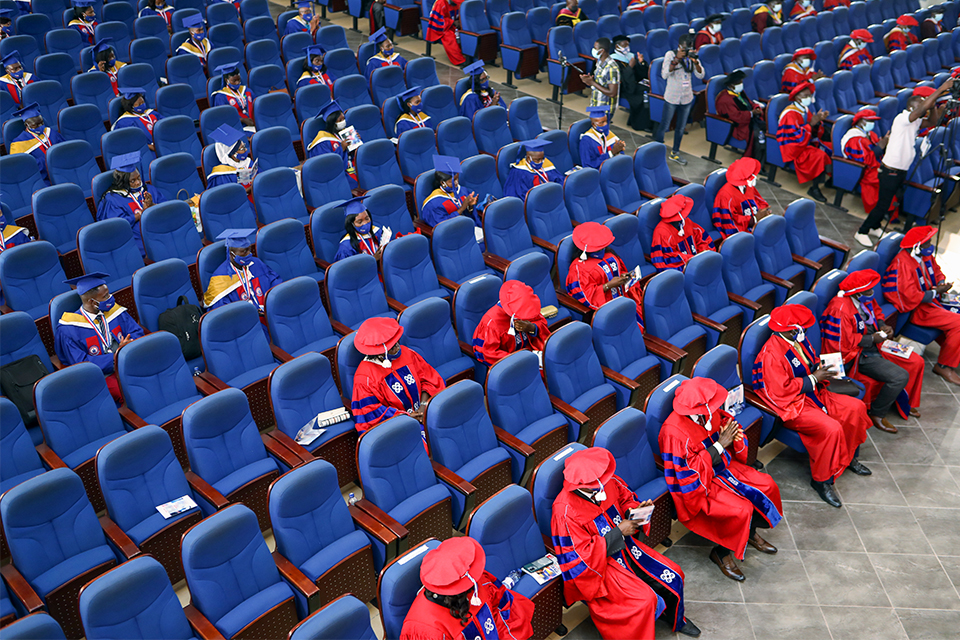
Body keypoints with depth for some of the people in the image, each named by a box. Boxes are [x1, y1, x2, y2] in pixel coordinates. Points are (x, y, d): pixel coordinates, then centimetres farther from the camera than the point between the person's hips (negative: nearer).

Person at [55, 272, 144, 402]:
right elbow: (81, 363, -9)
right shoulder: (68, 330, -5)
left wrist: (128, 345, -14)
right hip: (104, 375, -5)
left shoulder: (114, 311, 9)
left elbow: (137, 332, 10)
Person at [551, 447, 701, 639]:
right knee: (645, 600, -22)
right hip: (598, 566, -7)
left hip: (625, 548, 7)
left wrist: (635, 510, -14)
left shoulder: (608, 482, -11)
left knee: (674, 575, 5)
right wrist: (618, 533, -26)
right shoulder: (565, 512, -29)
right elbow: (580, 558, -26)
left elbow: (625, 498, 11)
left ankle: (676, 620, 34)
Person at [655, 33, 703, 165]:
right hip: (672, 98, -4)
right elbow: (664, 75, -23)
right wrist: (677, 59, -31)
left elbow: (700, 76, -6)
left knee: (681, 128, 15)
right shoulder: (670, 55, -10)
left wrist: (695, 62, -23)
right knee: (664, 126, 1)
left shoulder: (692, 55, 2)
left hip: (687, 98, 5)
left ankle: (675, 153, 30)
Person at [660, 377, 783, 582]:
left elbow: (728, 421, 6)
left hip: (721, 467, 8)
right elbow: (690, 473, -28)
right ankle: (720, 552, 5)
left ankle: (751, 533, 26)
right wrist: (720, 445, -28)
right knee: (740, 509, -22)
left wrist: (735, 437, -19)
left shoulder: (710, 413, -11)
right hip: (698, 486, -8)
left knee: (767, 486, 1)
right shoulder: (674, 432, -31)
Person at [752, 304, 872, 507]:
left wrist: (823, 370, -4)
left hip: (812, 393, 10)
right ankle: (821, 480, -9)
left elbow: (812, 363, 20)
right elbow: (782, 390, -27)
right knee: (831, 429, -27)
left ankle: (848, 457, 25)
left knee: (856, 408, 4)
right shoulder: (771, 355, -25)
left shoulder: (798, 340, 3)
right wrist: (814, 378, -20)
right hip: (791, 406, -10)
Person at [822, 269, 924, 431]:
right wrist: (872, 339, -20)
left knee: (916, 362, 8)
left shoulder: (865, 300, -1)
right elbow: (840, 344, -27)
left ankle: (903, 402, 29)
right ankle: (877, 414, 0)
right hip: (858, 356, -10)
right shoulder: (841, 310, -28)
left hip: (873, 345, 10)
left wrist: (883, 326, 1)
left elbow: (876, 311, 22)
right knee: (900, 377, -21)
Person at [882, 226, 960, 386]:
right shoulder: (902, 263, -24)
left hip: (931, 299, 10)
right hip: (916, 309, -10)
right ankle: (944, 365, -3)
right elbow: (911, 297, -26)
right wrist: (935, 292, -17)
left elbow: (936, 271, 21)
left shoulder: (925, 255, 3)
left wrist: (942, 284, -1)